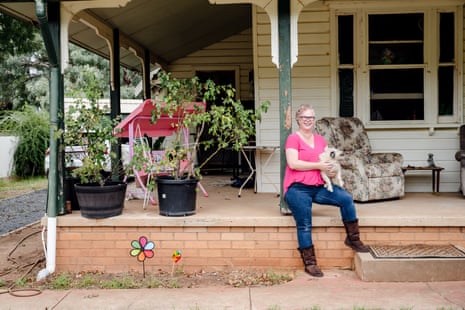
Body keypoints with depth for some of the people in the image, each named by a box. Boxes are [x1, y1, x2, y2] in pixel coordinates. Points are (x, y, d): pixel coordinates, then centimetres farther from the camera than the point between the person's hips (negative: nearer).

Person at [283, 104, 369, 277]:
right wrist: (319, 166, -15)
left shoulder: (320, 140, 17)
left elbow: (329, 159, 22)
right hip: (297, 188, -5)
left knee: (346, 198, -14)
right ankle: (309, 263, -5)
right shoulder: (293, 138, -3)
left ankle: (353, 239, 0)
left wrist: (331, 170, -3)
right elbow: (293, 163, -15)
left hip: (318, 186, 6)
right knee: (304, 224, -17)